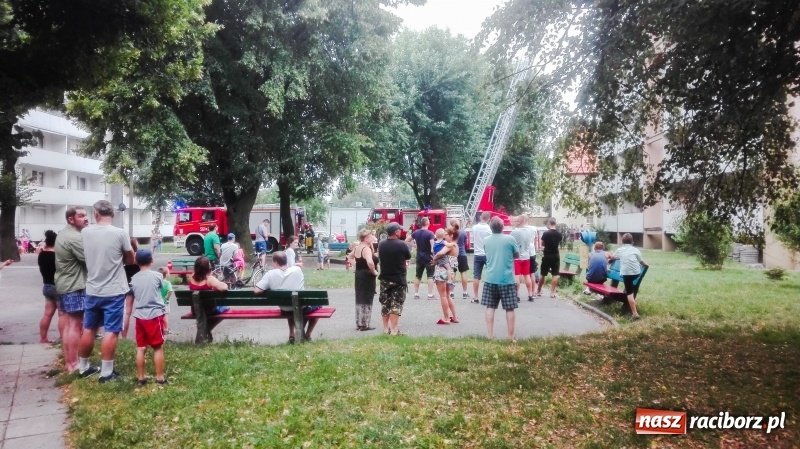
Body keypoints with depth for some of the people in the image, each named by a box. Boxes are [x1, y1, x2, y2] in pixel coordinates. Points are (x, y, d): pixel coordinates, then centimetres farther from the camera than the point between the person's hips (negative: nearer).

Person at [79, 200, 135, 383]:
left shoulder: (85, 232, -1)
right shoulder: (120, 233, -14)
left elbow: (89, 256, 14)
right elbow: (130, 260, -1)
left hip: (92, 290, 5)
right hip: (114, 291, -4)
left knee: (88, 330, 17)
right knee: (111, 332, 2)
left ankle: (83, 366, 31)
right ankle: (106, 372, 5)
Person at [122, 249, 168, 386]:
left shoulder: (133, 279, 5)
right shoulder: (157, 275, -4)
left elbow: (128, 305, 9)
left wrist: (126, 325, 15)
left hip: (140, 317, 3)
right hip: (155, 316, -3)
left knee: (141, 348, 11)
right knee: (158, 348, 5)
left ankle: (141, 378, 18)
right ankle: (160, 377, 9)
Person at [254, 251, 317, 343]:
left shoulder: (270, 274, -15)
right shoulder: (297, 269, -11)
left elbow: (256, 291, -18)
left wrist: (271, 288, 0)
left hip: (285, 311, 2)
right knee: (317, 304, 30)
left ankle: (291, 334, 29)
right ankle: (307, 334, 27)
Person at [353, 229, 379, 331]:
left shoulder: (357, 248, 7)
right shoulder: (366, 249, -20)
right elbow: (370, 262, -36)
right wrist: (374, 271, -20)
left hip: (359, 275, 9)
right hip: (367, 276, -9)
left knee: (359, 299, 14)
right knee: (367, 300, -1)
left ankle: (359, 323, 21)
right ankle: (365, 324, 4)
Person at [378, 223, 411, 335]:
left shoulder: (381, 244, -4)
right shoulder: (402, 244, -16)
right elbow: (408, 257, -1)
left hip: (384, 279, 4)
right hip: (398, 279, -4)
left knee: (385, 304, 13)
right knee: (396, 304, 0)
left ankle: (386, 328, 19)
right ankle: (394, 330, -1)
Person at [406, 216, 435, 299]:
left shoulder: (416, 232, 3)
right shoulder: (430, 234, -14)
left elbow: (406, 240, 10)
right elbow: (433, 246, -22)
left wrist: (415, 246, 10)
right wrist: (434, 255, -11)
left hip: (419, 257, 5)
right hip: (429, 257, -5)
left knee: (418, 276, 12)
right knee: (430, 276, 0)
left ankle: (416, 294, 16)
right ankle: (430, 294, -3)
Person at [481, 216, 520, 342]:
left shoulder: (486, 241, 2)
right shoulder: (510, 239, -8)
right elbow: (517, 256, 6)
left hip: (490, 279, 3)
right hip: (507, 280, -3)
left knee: (490, 307, 10)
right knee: (510, 309, 5)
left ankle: (490, 335, 10)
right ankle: (511, 337, 7)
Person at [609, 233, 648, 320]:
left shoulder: (619, 250, 16)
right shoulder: (636, 250, 12)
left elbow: (612, 258, 34)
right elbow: (641, 262, 13)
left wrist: (608, 261, 57)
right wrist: (646, 265, 37)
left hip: (626, 273, -2)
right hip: (636, 272, 2)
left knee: (629, 293, 0)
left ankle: (635, 313, -8)